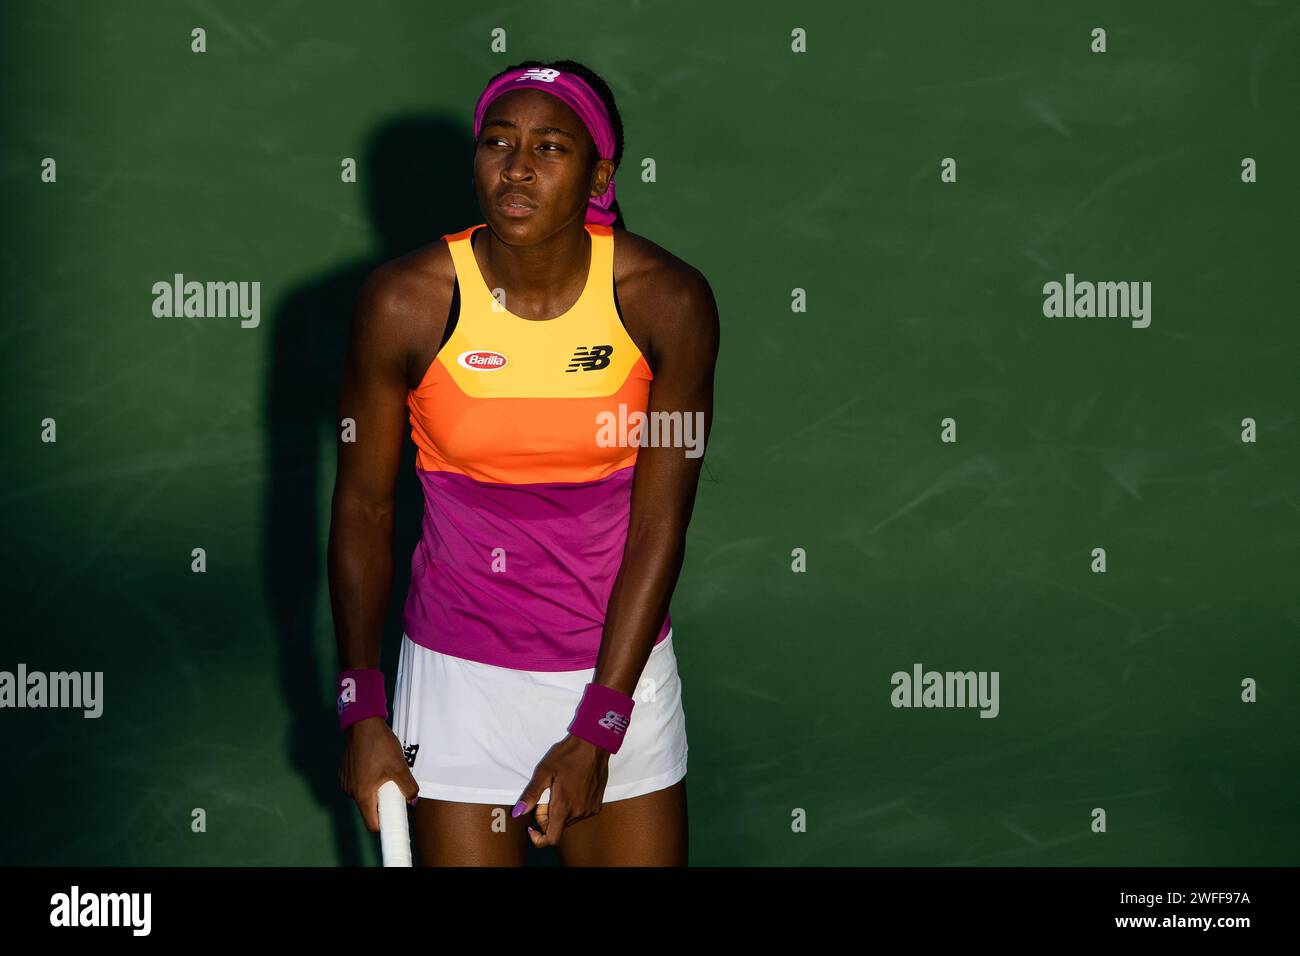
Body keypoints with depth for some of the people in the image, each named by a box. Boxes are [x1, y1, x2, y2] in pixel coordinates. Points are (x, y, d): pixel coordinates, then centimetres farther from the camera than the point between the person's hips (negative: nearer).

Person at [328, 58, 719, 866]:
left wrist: (596, 731, -12)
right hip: (459, 673, -1)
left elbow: (658, 526, -10)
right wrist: (362, 710, -2)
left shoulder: (668, 302, -12)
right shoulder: (407, 302, -12)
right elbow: (363, 508, -2)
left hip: (619, 662, 1)